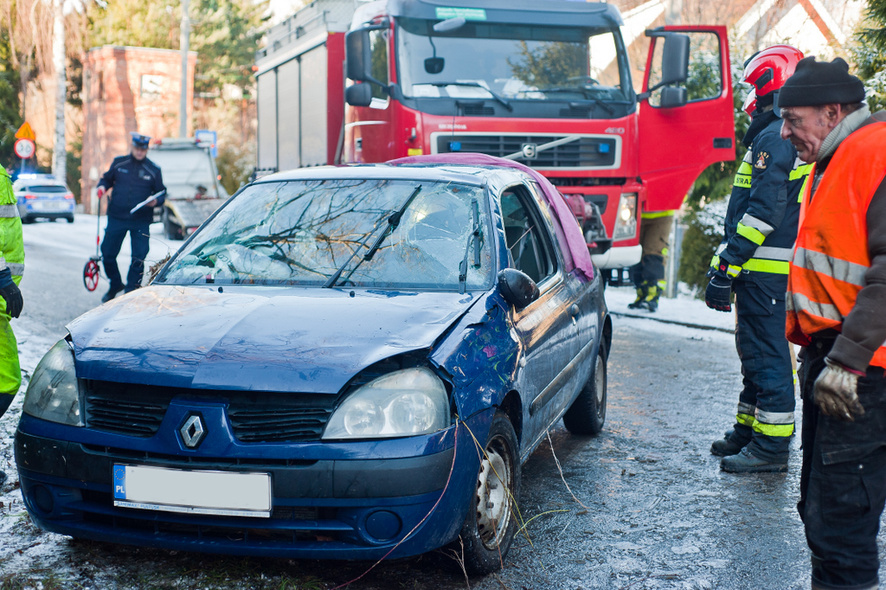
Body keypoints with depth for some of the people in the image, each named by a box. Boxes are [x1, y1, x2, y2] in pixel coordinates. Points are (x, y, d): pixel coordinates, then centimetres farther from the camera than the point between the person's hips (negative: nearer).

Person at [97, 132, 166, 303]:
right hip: (116, 218, 1)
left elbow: (161, 192, 7)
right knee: (107, 253, 4)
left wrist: (156, 200, -14)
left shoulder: (153, 170, 3)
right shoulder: (119, 163, 6)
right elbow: (107, 178, 18)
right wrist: (102, 186, -4)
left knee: (139, 257, -3)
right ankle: (115, 285, 27)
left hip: (141, 221, -1)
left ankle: (131, 290, 12)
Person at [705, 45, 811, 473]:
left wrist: (726, 268, -20)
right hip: (781, 268, 10)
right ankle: (749, 433, 28)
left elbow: (763, 212, -22)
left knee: (766, 356, -5)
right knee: (757, 352, 17)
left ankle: (771, 446, 0)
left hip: (764, 269, -10)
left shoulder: (775, 138, -15)